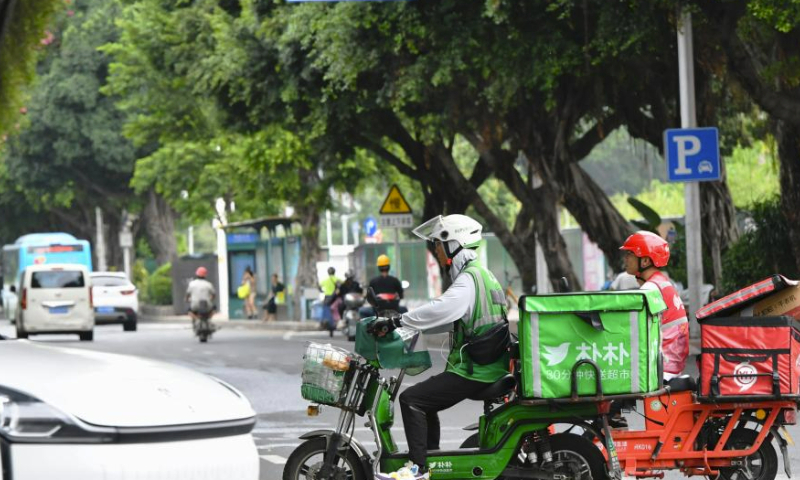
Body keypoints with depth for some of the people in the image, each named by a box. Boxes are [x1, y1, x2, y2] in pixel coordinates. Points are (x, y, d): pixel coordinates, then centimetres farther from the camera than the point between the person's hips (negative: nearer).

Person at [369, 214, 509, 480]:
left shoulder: (469, 279, -16)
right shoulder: (478, 274, 18)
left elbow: (440, 309, -31)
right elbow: (449, 318, 23)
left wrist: (396, 321, -29)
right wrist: (407, 325, 16)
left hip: (474, 370, -11)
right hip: (485, 366, 11)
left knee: (411, 399, -14)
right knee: (426, 401, 24)